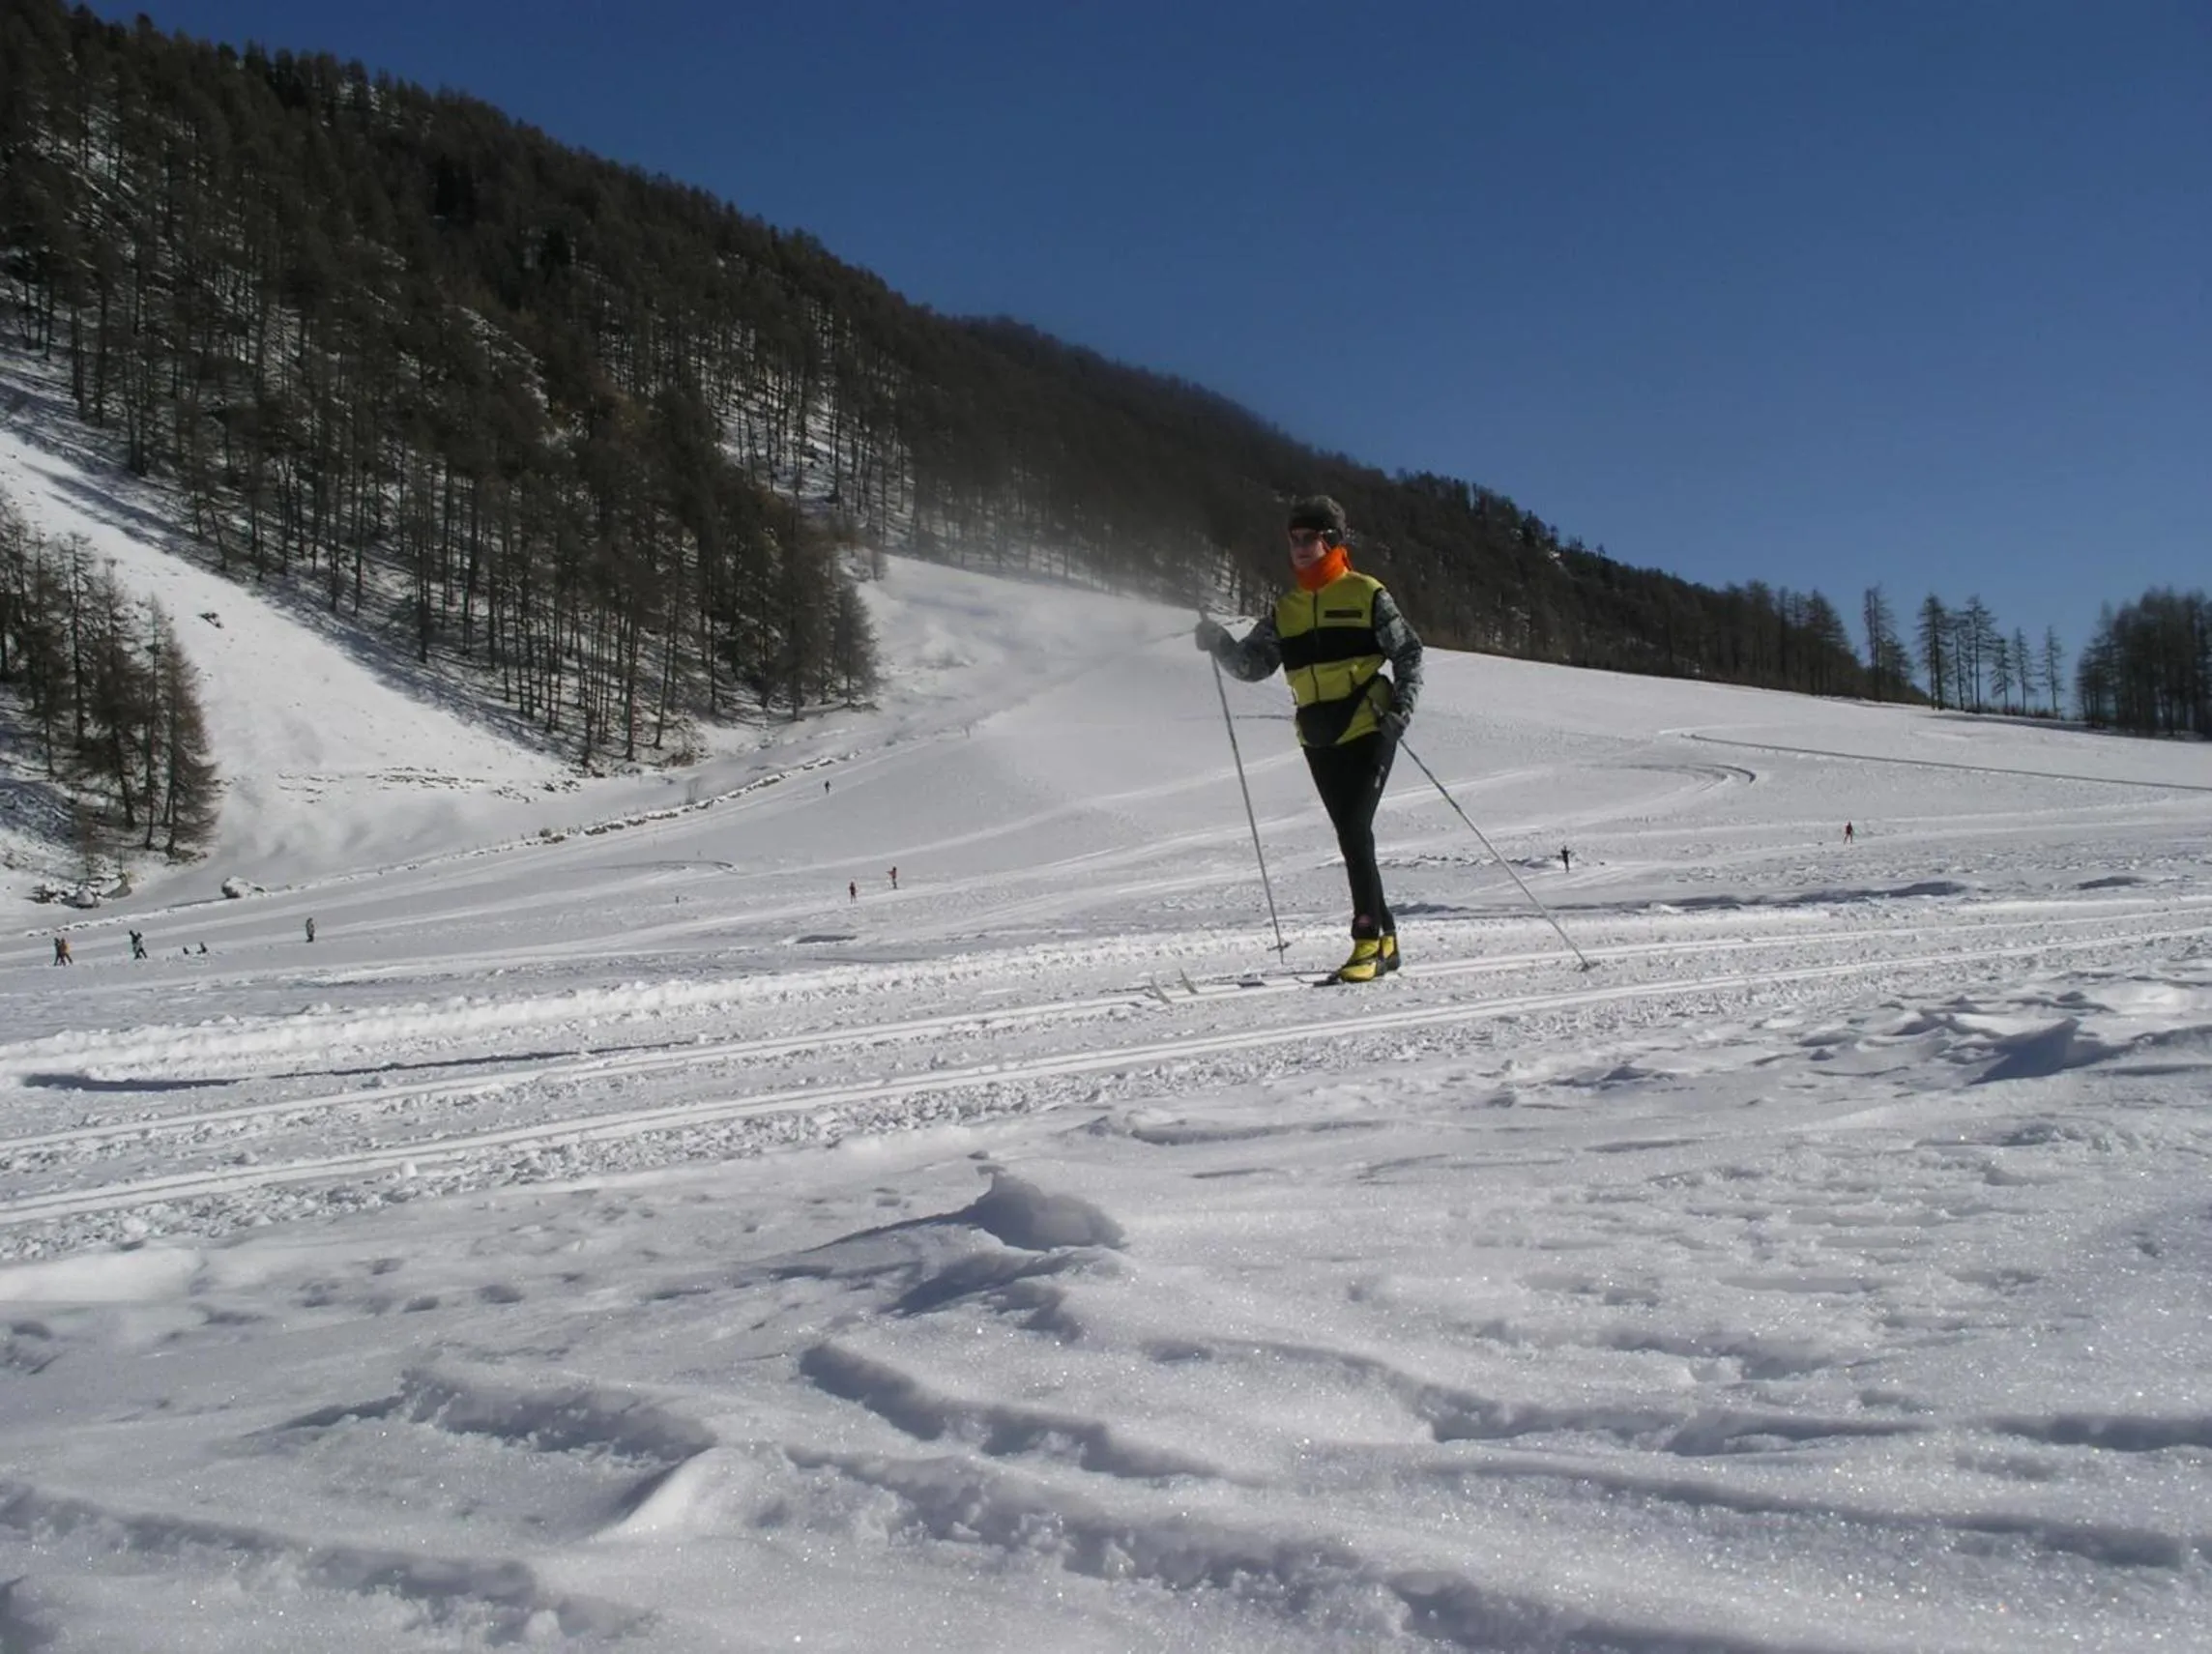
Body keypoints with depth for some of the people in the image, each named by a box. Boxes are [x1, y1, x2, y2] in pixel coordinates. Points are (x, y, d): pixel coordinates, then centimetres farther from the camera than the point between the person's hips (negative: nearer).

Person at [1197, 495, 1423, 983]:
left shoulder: (1366, 594, -2)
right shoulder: (1286, 609, 12)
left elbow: (1408, 654, 0)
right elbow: (1252, 663, 5)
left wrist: (1401, 709, -13)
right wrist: (1219, 644, -14)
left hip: (1367, 729, -5)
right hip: (1319, 740, 6)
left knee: (1354, 832, -15)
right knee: (1353, 837, 9)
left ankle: (1368, 942, -11)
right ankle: (1384, 939, 19)